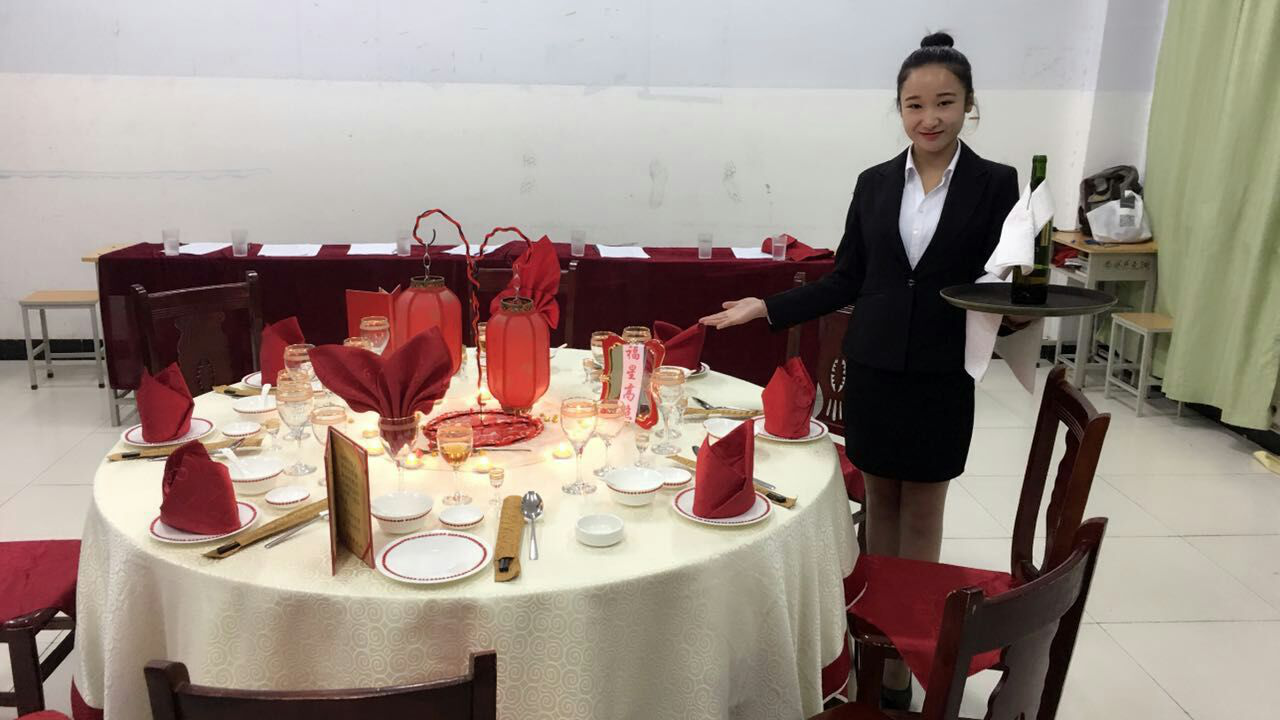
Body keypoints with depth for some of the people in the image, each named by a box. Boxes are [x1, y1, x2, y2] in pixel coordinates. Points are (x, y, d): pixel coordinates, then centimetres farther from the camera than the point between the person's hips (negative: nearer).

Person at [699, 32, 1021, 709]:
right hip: (872, 369, 2)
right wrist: (766, 306, 0)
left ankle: (905, 656, 23)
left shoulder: (996, 184, -4)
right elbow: (846, 280, 6)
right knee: (880, 501, 13)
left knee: (921, 512, 9)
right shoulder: (875, 183, 3)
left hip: (941, 376, -2)